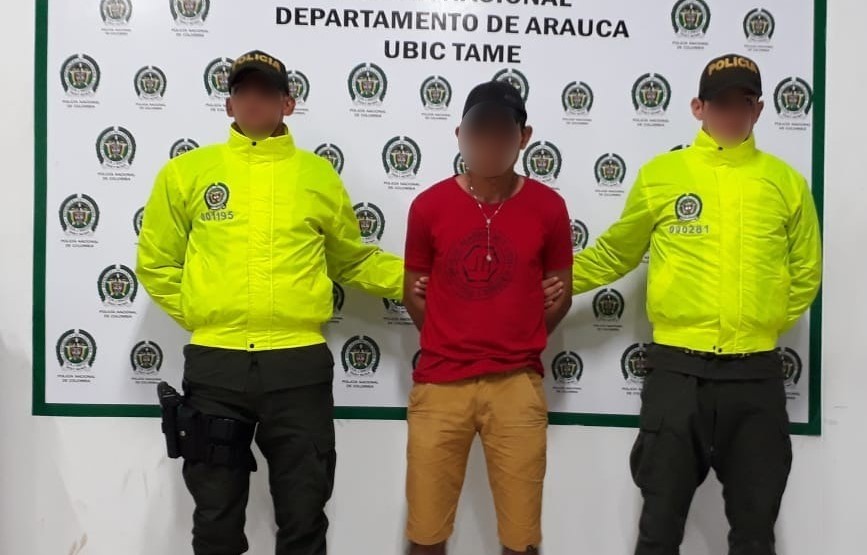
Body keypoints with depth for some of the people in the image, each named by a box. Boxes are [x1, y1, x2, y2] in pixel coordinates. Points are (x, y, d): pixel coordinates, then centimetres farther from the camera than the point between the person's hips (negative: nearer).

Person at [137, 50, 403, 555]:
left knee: (304, 513, 10)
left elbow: (354, 262, 17)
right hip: (215, 362, 0)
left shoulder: (319, 176, 8)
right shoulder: (187, 172, 6)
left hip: (299, 362, 0)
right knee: (217, 514, 13)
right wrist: (198, 314, 2)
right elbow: (156, 263, 11)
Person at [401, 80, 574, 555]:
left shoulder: (548, 207, -1)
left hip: (517, 385, 0)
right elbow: (413, 291, 9)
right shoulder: (429, 205, -1)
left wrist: (517, 346, 9)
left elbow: (560, 296, 9)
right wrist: (451, 344, 9)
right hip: (440, 382, 0)